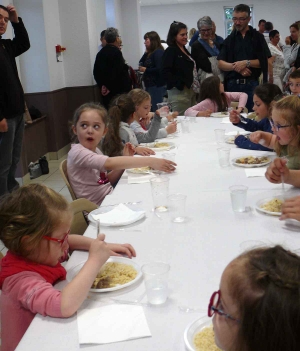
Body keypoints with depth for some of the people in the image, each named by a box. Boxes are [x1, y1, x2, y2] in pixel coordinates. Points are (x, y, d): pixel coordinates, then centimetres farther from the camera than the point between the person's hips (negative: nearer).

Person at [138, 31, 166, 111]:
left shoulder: (158, 52, -12)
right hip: (149, 85, 10)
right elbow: (141, 63, 16)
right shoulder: (150, 53, 16)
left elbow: (159, 69, -21)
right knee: (150, 109, 12)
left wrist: (145, 70, -11)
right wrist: (146, 53, 6)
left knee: (156, 109, -8)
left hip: (157, 86, -10)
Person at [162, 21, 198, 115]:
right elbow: (166, 72, -17)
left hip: (191, 91, 9)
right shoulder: (170, 51, -8)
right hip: (179, 92, -9)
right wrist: (180, 85, -17)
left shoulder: (185, 50, 17)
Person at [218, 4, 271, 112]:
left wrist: (246, 63, -14)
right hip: (232, 84, 2)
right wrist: (236, 67, -13)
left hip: (252, 84, -2)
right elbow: (221, 64, 5)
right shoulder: (229, 39, 12)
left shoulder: (258, 37, 7)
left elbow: (265, 61, 0)